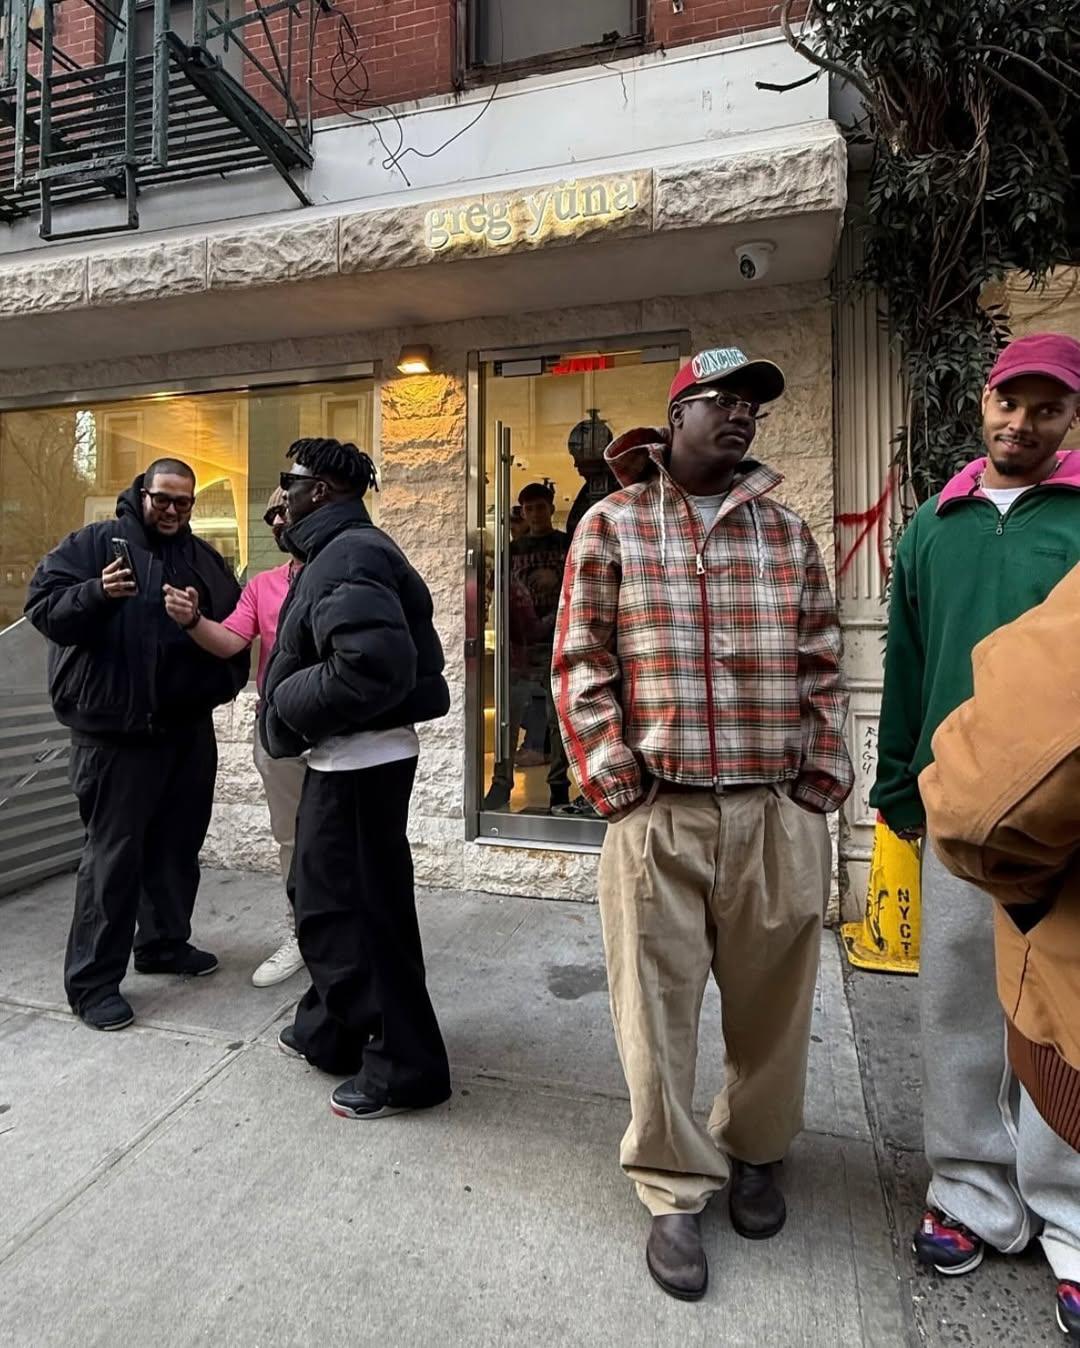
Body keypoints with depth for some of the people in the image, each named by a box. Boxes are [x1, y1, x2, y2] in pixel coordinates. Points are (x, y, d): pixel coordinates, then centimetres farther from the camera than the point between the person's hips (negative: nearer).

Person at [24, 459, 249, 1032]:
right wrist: (95, 593, -25)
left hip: (189, 726, 6)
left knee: (178, 842, 15)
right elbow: (42, 605, -7)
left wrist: (228, 678, 4)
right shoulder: (93, 543, -2)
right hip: (115, 730, -6)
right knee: (113, 852, -2)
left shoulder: (203, 557, 13)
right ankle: (92, 980, 10)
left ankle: (164, 943, 33)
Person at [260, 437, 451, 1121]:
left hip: (360, 760, -11)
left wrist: (290, 705, -17)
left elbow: (373, 663, -33)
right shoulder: (346, 549, 16)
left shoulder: (349, 553, -18)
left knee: (359, 910, 0)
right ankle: (331, 1030, 39)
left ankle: (406, 1066, 16)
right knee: (326, 897, 21)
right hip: (347, 756, 11)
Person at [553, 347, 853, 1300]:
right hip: (660, 812, -2)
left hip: (779, 813, 3)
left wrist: (822, 779, 3)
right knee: (658, 1004, 7)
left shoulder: (786, 532, 11)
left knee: (772, 998, 15)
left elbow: (823, 666, 11)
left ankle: (755, 1152, 42)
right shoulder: (613, 525, 2)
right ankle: (677, 1192, 28)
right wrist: (614, 781, -8)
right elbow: (581, 662, -2)